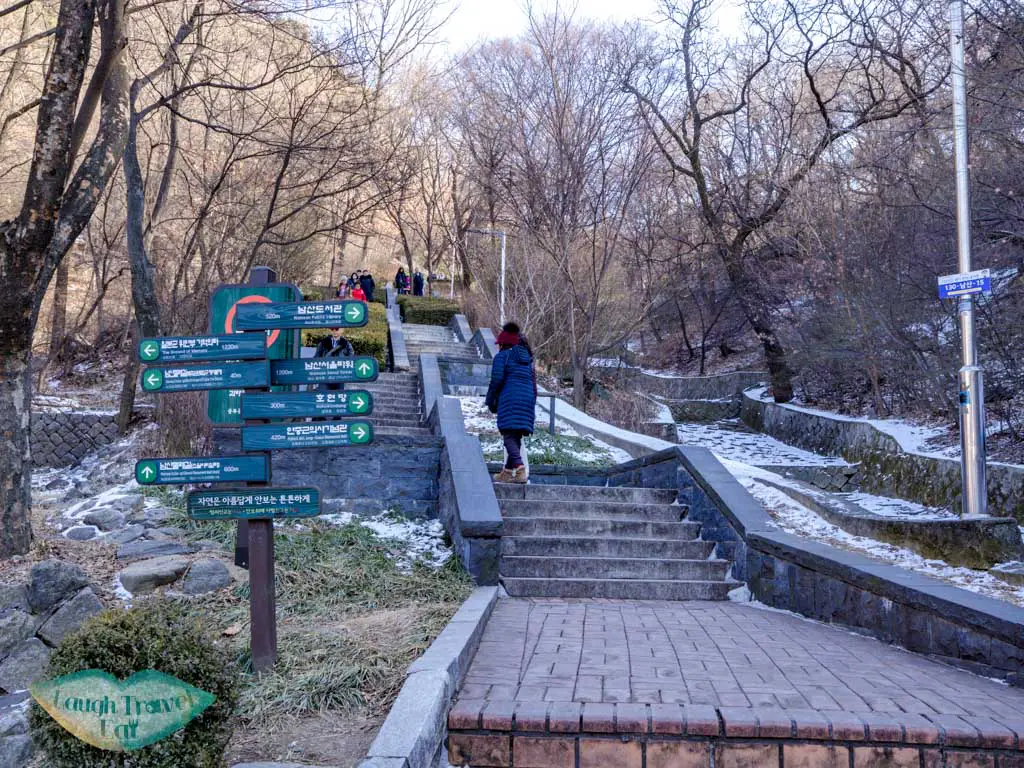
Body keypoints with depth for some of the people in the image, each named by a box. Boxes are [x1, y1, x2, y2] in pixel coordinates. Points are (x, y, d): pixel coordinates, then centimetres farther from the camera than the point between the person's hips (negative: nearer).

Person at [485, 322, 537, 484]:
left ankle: (520, 469, -29)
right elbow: (533, 383, 19)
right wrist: (532, 405, 21)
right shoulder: (527, 359, 23)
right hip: (527, 399, 7)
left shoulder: (501, 356, 3)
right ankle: (507, 471, 16)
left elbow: (497, 380, -6)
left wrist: (490, 401, 3)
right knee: (516, 437, 11)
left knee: (509, 435, -12)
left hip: (509, 398, -7)